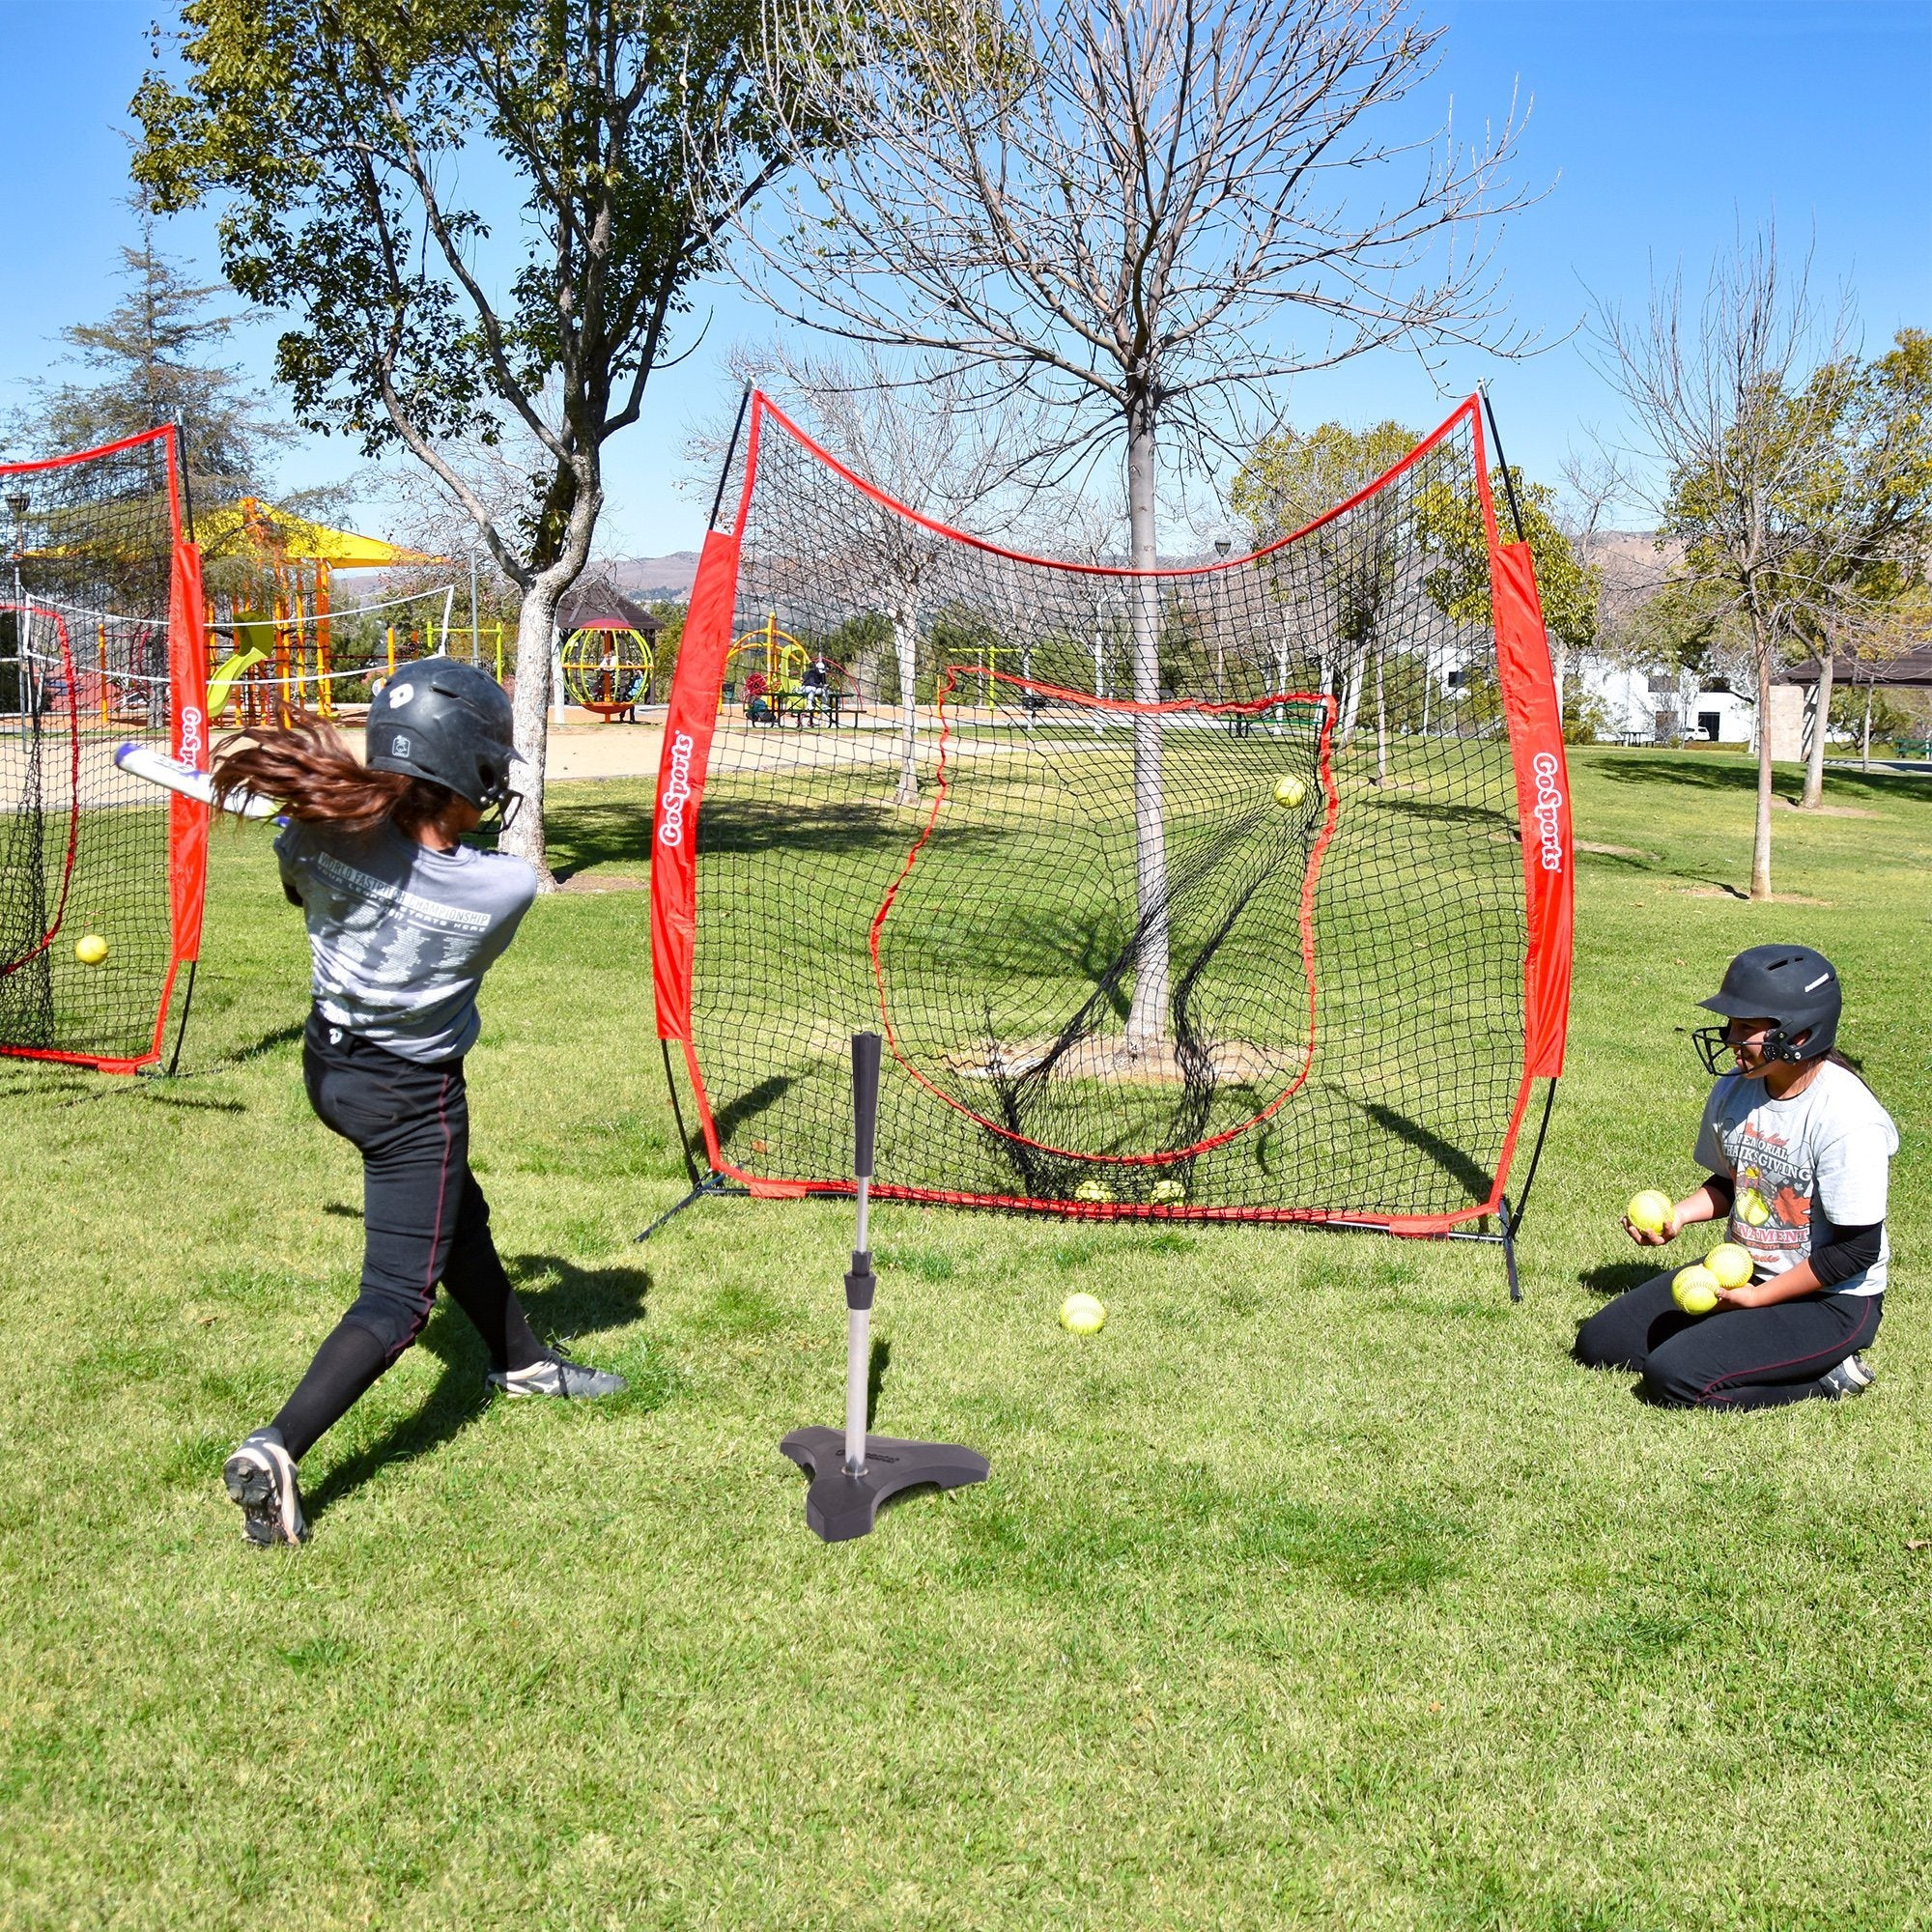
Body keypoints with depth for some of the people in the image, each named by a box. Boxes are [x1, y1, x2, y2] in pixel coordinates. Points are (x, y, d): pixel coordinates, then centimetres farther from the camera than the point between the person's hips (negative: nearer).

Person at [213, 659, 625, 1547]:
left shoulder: (322, 839, -19)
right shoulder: (507, 888, -24)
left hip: (330, 1065, 6)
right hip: (414, 1095, -6)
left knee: (456, 1215, 27)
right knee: (397, 1294, -1)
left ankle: (520, 1360, 48)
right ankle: (276, 1449, -20)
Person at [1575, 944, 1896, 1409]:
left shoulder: (1848, 1118, -26)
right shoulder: (1735, 1087, -3)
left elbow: (1857, 1250, -22)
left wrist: (1756, 1297, -19)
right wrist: (1680, 1214, -6)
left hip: (1829, 1301, -8)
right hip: (1741, 1270, 8)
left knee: (1673, 1376, -23)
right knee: (1598, 1343, 2)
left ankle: (1828, 1375, -4)